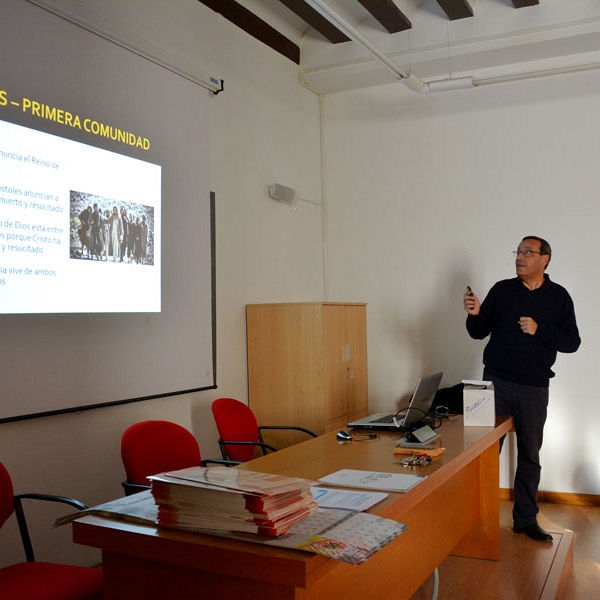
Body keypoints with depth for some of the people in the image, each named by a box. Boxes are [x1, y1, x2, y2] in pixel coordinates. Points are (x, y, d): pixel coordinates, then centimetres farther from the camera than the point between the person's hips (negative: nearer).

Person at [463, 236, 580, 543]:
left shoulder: (559, 296, 2)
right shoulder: (501, 290, 3)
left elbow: (572, 342, -1)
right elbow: (479, 333, 3)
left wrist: (539, 330, -15)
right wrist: (475, 314, -17)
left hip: (534, 388, 0)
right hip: (496, 381, 0)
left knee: (529, 455, 9)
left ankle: (526, 518, 21)